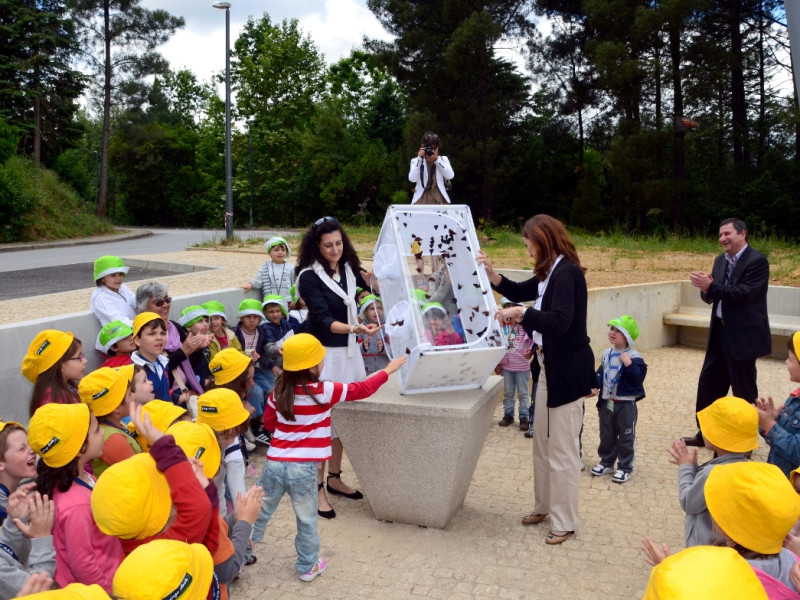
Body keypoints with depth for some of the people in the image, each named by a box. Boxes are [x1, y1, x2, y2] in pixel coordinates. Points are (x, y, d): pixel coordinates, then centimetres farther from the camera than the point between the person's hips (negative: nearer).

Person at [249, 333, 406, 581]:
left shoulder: (279, 390, 2)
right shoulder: (324, 391, -11)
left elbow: (268, 423, 13)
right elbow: (361, 390, -1)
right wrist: (387, 370, 10)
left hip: (274, 463, 4)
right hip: (303, 469, -4)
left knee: (259, 513, 19)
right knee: (306, 520, 15)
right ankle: (308, 567, 31)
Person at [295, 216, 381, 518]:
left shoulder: (349, 268, 3)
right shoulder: (309, 276, -13)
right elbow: (323, 320, -21)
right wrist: (355, 328, -36)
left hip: (349, 350, 6)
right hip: (324, 354, -6)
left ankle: (335, 477, 28)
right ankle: (317, 488, 7)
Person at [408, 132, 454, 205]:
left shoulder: (443, 160, 10)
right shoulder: (416, 161, 7)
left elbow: (450, 176, -7)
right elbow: (412, 179, -9)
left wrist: (437, 160, -12)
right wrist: (419, 159, -11)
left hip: (440, 199, 1)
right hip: (422, 199, -1)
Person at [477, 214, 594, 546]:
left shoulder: (566, 272, -21)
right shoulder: (550, 272, 9)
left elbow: (560, 321, -32)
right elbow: (520, 292, 17)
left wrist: (519, 313, -29)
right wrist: (492, 274, 2)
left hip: (568, 369, -10)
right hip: (550, 366, 10)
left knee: (563, 449, 1)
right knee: (542, 441, 19)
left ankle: (565, 522, 15)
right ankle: (545, 505, 34)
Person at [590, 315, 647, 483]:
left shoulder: (634, 357, -15)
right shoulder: (606, 354, 4)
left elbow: (639, 378, -23)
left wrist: (628, 364, -33)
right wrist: (595, 386, -2)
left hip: (626, 404, -6)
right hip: (606, 403, 6)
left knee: (626, 437, 8)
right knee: (606, 435, 16)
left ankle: (625, 467, 20)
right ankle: (606, 462, 32)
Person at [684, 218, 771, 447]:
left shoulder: (757, 260, -13)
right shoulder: (720, 260, 10)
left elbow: (743, 294, -22)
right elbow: (710, 297, 8)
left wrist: (711, 286, -27)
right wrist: (705, 288, -14)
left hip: (743, 335, -8)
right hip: (720, 332, 8)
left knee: (743, 390, 5)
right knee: (708, 383, 13)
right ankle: (705, 434, 27)